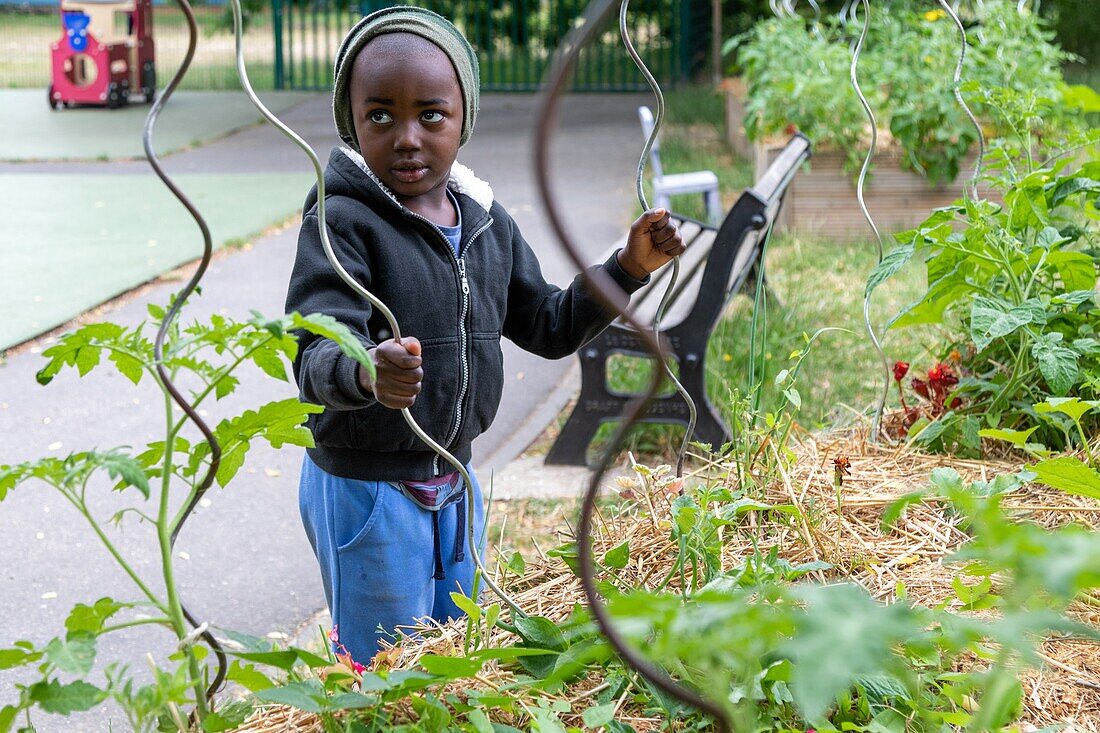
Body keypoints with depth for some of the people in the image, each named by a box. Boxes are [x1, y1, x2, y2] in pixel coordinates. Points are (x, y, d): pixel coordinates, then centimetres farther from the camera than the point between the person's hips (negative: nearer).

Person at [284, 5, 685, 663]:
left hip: (454, 480, 6)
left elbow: (549, 326, 12)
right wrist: (364, 372, -54)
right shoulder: (343, 221, -19)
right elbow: (317, 356, -31)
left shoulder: (486, 220, 2)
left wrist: (630, 267, 0)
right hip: (365, 484, -6)